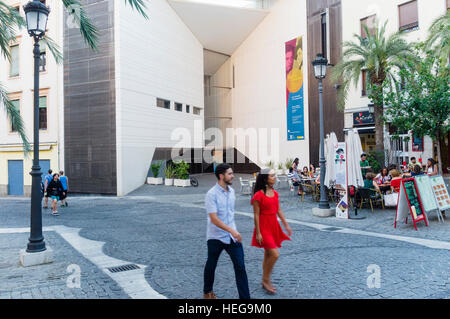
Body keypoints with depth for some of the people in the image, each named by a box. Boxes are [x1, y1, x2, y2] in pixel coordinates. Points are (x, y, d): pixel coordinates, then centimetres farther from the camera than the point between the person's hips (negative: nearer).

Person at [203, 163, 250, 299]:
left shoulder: (231, 191, 4)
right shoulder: (211, 194, -17)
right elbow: (214, 219, -23)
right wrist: (232, 231, -30)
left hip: (232, 236, 5)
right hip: (216, 237, -5)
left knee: (240, 267, -1)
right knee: (211, 265, 15)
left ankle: (245, 297, 6)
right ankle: (207, 292, 39)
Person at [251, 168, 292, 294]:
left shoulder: (274, 193, 7)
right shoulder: (258, 195, -16)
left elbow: (279, 210, 14)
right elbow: (256, 215, -14)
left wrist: (286, 225, 13)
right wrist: (258, 233, -15)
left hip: (274, 226, 8)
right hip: (264, 227, -7)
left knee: (268, 255, 15)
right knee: (275, 254, -12)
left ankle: (265, 282, 28)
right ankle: (265, 280, 8)